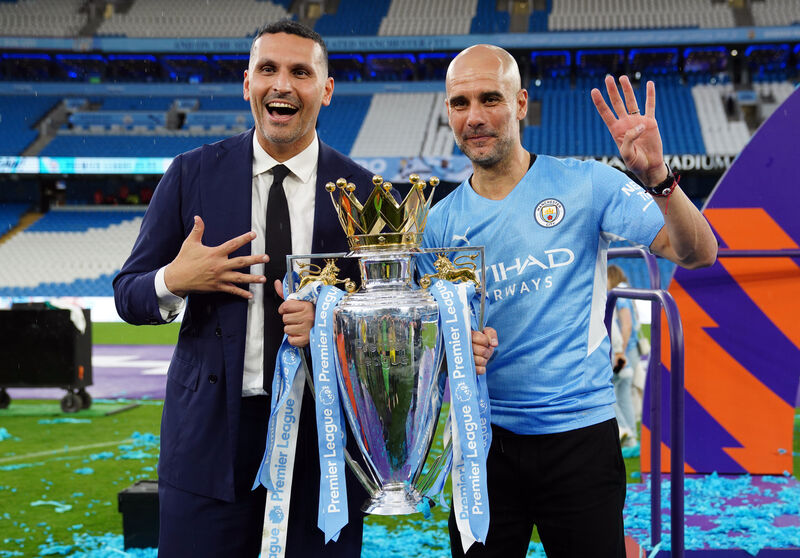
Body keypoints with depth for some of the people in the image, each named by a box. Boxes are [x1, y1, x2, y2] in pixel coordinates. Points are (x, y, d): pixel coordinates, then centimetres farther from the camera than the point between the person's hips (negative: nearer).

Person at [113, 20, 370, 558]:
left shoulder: (363, 191, 1)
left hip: (325, 431, 0)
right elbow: (128, 294, 7)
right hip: (212, 430, 0)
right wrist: (173, 281, -15)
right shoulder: (193, 174, 2)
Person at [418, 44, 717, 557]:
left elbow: (698, 253, -9)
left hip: (580, 433, -2)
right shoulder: (442, 222, 4)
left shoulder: (586, 185, -4)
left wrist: (658, 178, -26)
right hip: (484, 437, 3)